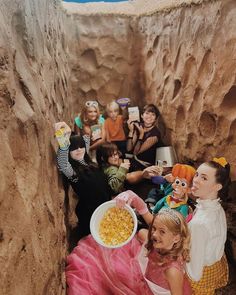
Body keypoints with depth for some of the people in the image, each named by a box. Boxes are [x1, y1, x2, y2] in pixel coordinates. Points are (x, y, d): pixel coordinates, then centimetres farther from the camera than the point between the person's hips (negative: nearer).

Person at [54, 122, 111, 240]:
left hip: (104, 205, 7)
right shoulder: (72, 171, -23)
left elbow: (85, 138, 11)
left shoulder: (86, 160, -1)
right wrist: (65, 140, -64)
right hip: (89, 212, -7)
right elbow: (62, 164, -48)